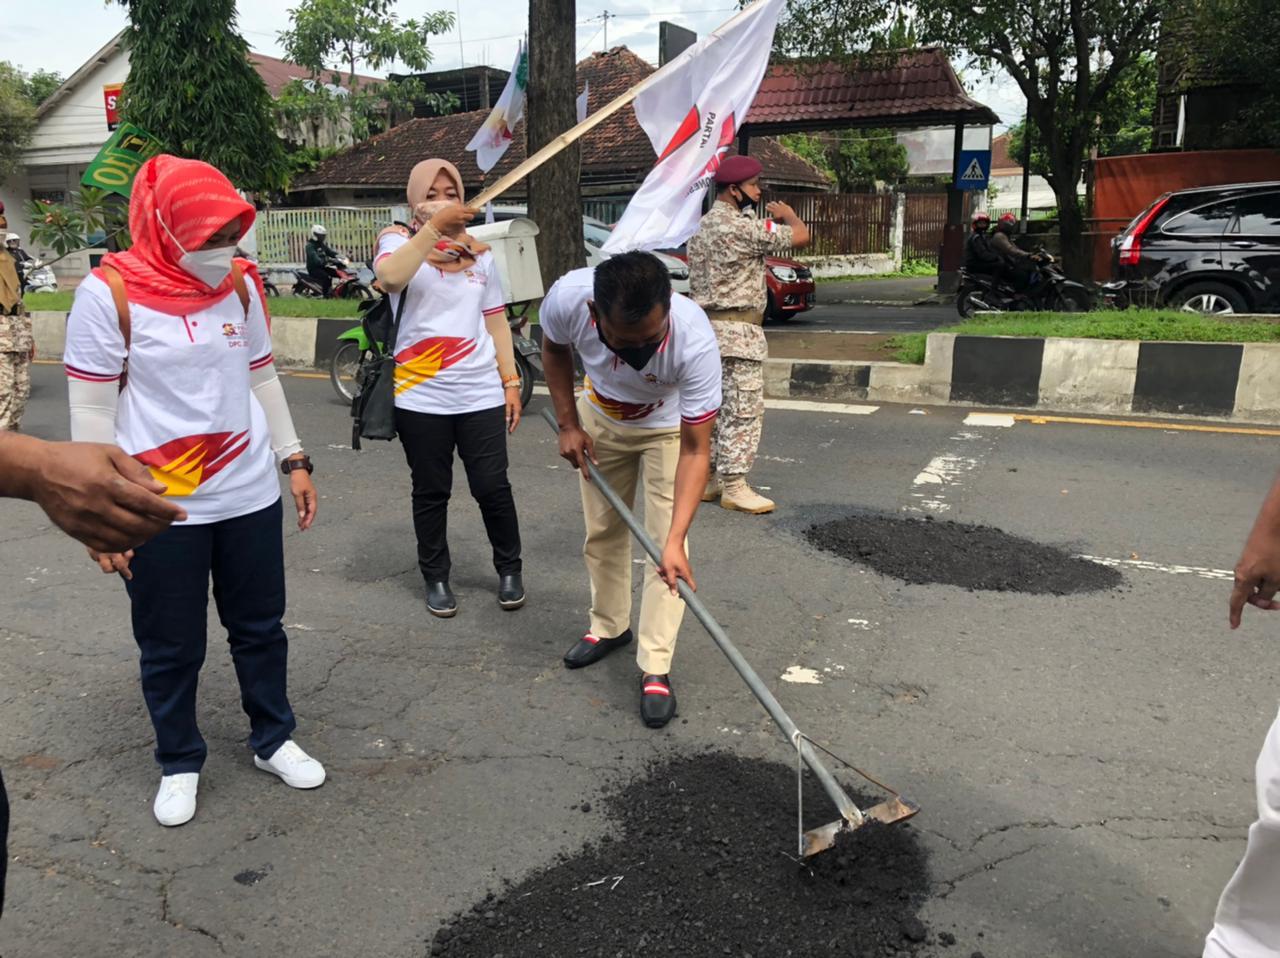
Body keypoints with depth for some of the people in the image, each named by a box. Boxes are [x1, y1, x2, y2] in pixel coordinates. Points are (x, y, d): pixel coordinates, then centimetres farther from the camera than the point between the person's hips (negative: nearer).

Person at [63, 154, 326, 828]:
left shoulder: (240, 284, 4)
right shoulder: (110, 292, -10)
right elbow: (91, 410, -9)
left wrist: (293, 459, 12)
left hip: (250, 496, 4)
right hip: (161, 510, -4)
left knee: (260, 627, 15)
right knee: (171, 648, 10)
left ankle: (273, 739, 34)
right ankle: (179, 763, 31)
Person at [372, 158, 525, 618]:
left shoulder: (480, 254, 13)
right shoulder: (400, 242, 2)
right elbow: (391, 277, -23)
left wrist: (511, 381, 10)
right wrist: (434, 226, -29)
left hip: (481, 394, 2)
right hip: (421, 398, -2)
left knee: (492, 487, 2)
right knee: (431, 492, 8)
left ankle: (510, 570, 23)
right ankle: (436, 578, 24)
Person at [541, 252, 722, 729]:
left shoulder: (695, 341, -42)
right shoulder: (567, 297, -36)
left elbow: (695, 451, -36)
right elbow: (554, 349, -8)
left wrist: (676, 541, -43)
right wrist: (568, 424, -10)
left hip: (670, 427, -3)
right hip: (600, 417, 3)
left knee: (665, 541, -9)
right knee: (602, 528, 12)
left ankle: (655, 668, 1)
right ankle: (609, 626, 34)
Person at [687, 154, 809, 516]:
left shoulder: (701, 227, 15)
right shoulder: (741, 228, -15)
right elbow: (801, 236, -12)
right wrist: (789, 215, 8)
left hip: (706, 326, 10)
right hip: (737, 331, -10)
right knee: (744, 409, -5)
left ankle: (708, 479, 19)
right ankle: (734, 486, -2)